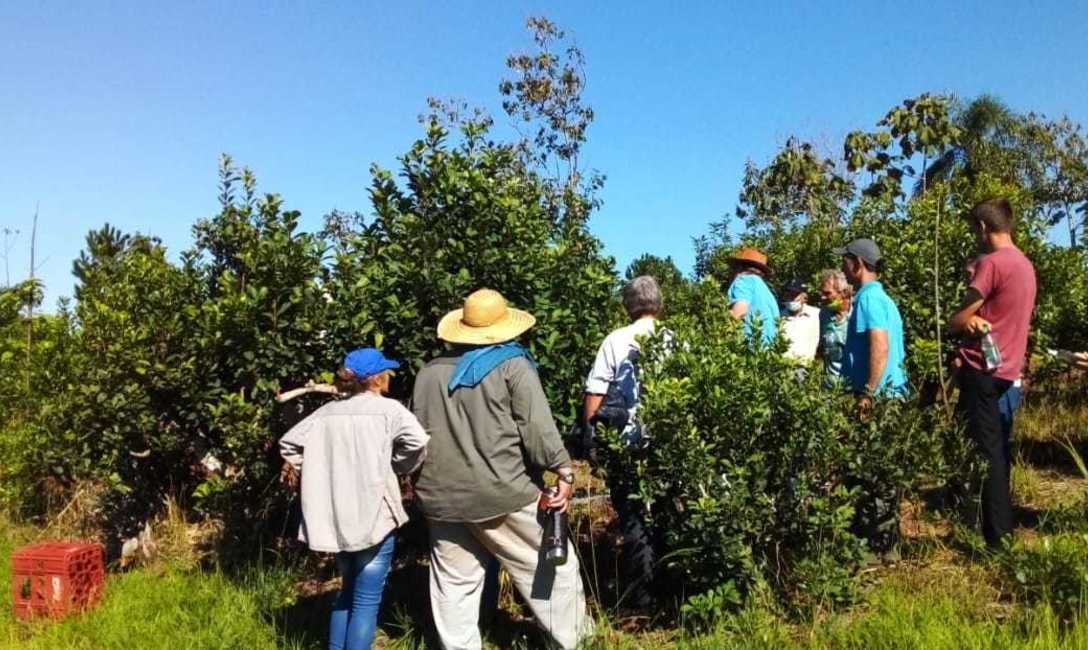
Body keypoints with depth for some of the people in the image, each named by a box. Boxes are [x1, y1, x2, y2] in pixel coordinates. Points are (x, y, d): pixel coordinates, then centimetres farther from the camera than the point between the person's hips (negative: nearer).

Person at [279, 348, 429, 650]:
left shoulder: (328, 411, 8)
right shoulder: (388, 409, -8)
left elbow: (290, 441, 10)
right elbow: (418, 441, -22)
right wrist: (398, 467, -5)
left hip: (336, 517, 6)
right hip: (373, 517, -6)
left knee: (349, 592, 23)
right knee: (366, 600, 0)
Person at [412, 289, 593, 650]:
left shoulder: (428, 373, 12)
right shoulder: (512, 365, -4)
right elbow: (537, 428, -13)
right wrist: (564, 471, -7)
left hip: (442, 499, 5)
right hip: (503, 496, -4)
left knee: (454, 584, 14)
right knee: (552, 567, 11)